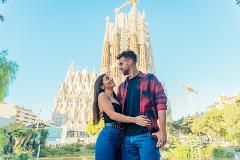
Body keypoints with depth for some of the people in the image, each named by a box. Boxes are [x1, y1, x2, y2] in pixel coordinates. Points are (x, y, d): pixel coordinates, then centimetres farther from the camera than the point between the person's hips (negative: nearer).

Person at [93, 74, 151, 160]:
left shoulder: (116, 98, 19)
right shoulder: (102, 95, -3)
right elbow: (112, 115, -15)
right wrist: (135, 119, -21)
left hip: (118, 138, 7)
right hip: (107, 137, -7)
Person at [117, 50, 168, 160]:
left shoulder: (149, 79, 4)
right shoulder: (121, 87, 18)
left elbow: (161, 103, -4)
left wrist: (162, 130, -13)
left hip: (146, 135, -4)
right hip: (127, 137, 5)